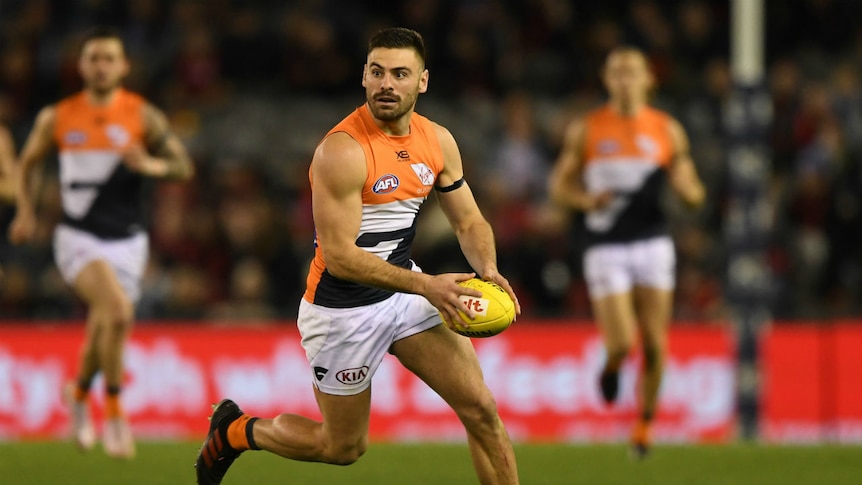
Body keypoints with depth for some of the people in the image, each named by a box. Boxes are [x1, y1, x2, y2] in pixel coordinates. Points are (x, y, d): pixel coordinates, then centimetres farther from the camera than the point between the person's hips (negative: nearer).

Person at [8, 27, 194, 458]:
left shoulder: (143, 116, -2)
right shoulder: (56, 118, 0)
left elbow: (184, 167, -5)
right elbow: (27, 161, 17)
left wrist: (150, 165, -24)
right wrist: (25, 210, 6)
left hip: (126, 241, 2)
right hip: (78, 239, -2)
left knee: (104, 332, 8)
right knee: (118, 310, -27)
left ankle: (80, 393, 43)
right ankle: (113, 413, -14)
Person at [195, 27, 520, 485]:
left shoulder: (438, 141, -1)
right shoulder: (342, 151, -25)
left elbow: (469, 222, 9)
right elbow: (339, 255, -27)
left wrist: (487, 270, -13)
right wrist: (425, 285, -32)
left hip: (404, 290, 6)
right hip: (342, 309, -6)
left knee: (481, 408, -4)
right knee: (344, 447, 9)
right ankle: (234, 430, 34)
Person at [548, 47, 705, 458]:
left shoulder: (668, 131, 3)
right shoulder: (585, 131, 1)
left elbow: (695, 195, 6)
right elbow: (558, 185, 6)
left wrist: (685, 187, -18)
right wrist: (586, 200, -15)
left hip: (653, 245, 1)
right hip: (606, 249, -1)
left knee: (654, 346, -3)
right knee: (622, 344, -12)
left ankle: (645, 422, 19)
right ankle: (611, 367, 26)